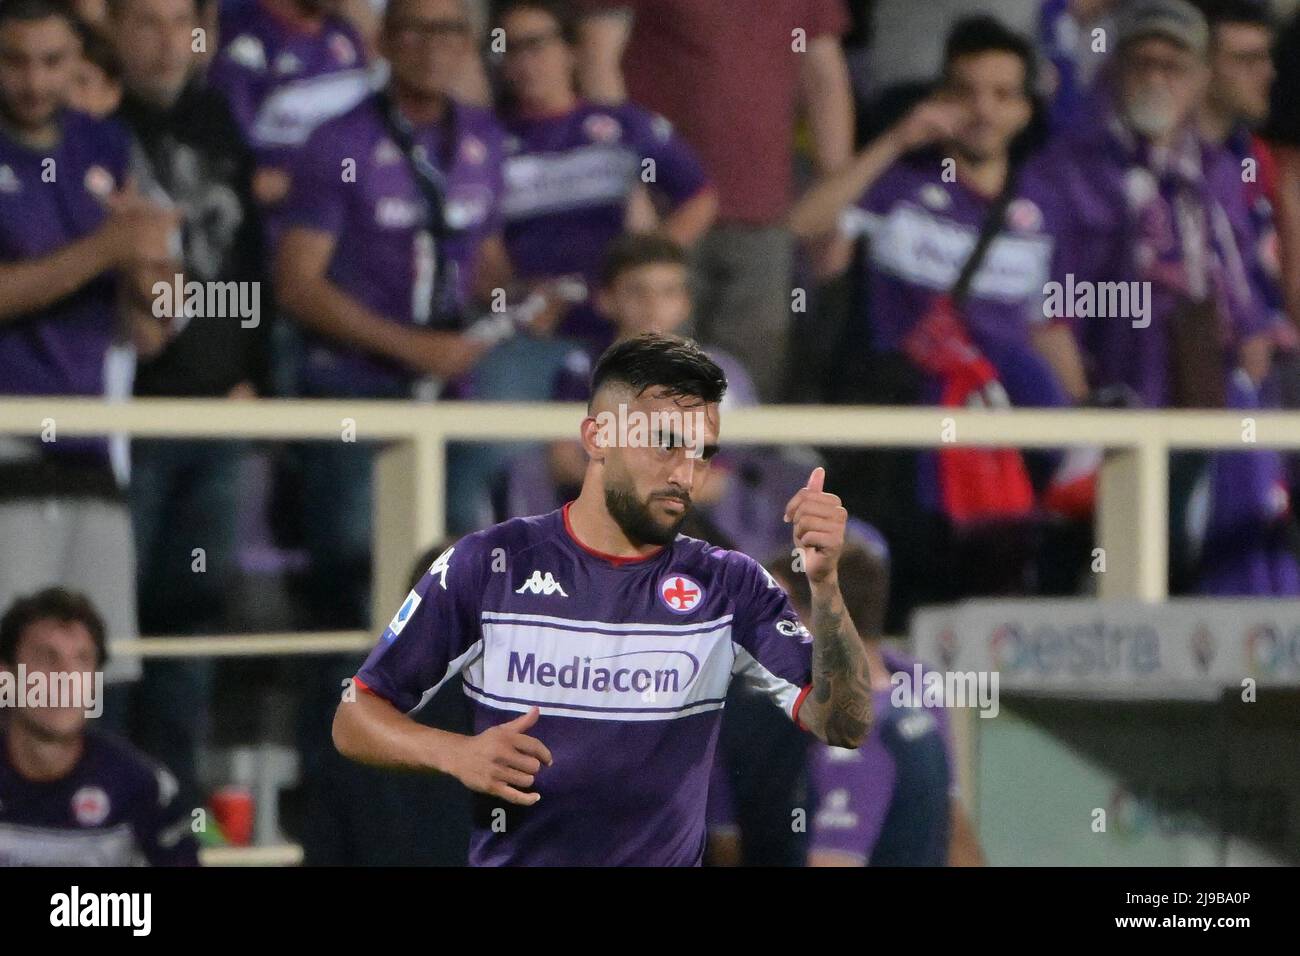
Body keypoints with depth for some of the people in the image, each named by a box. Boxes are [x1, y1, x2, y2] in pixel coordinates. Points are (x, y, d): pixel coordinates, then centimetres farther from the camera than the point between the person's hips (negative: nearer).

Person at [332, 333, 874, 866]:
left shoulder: (729, 586, 5)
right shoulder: (489, 565, 2)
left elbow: (843, 727, -4)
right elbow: (355, 719, 4)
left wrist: (824, 583, -17)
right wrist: (456, 755, -14)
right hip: (509, 856, 0)